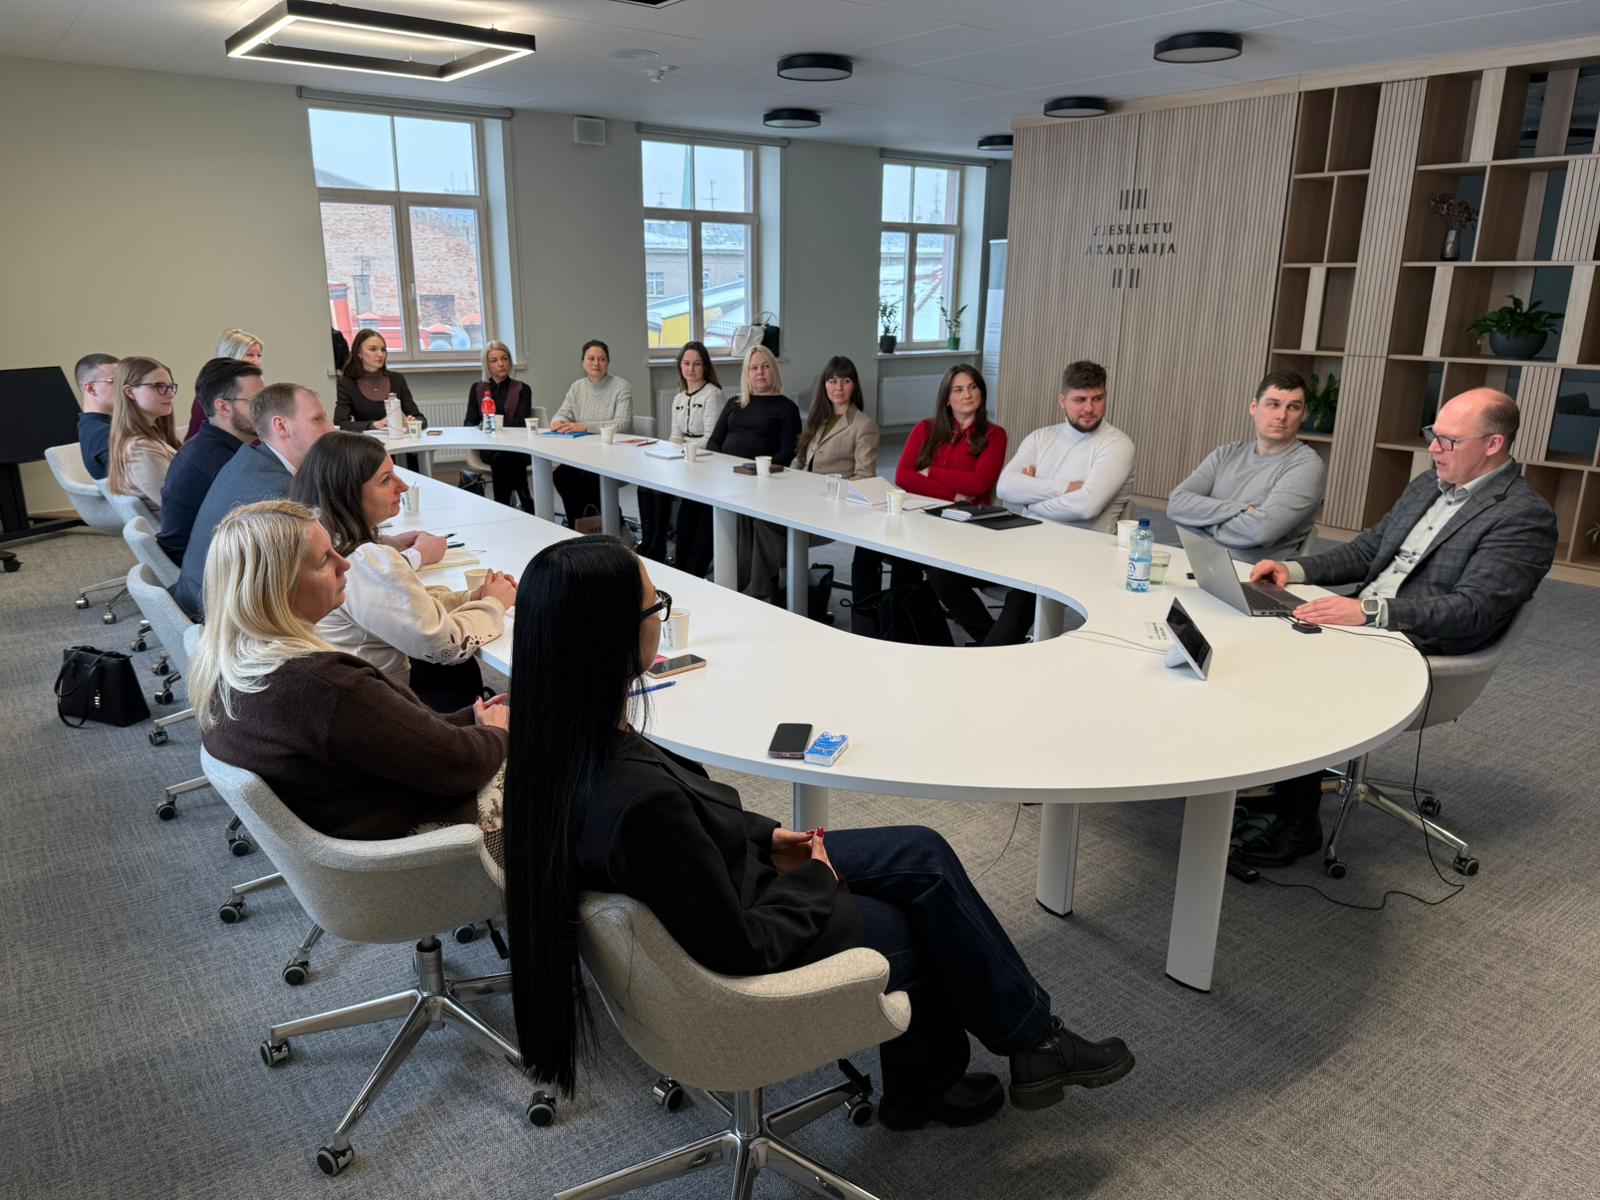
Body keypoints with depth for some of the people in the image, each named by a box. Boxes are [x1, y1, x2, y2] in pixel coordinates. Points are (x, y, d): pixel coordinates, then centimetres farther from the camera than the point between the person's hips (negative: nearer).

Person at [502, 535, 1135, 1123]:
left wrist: (764, 836, 0)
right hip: (732, 968, -7)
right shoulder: (641, 798, -40)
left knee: (922, 856, 11)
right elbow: (741, 946, -27)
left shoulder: (562, 737, -14)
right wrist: (814, 880, -10)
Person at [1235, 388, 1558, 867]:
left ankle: (1298, 820, -10)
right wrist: (1295, 570, 2)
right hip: (1364, 622, 8)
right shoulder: (1428, 485, 16)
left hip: (1420, 648, -8)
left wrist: (1369, 610, -30)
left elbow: (1472, 609, -20)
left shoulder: (1525, 516, -9)